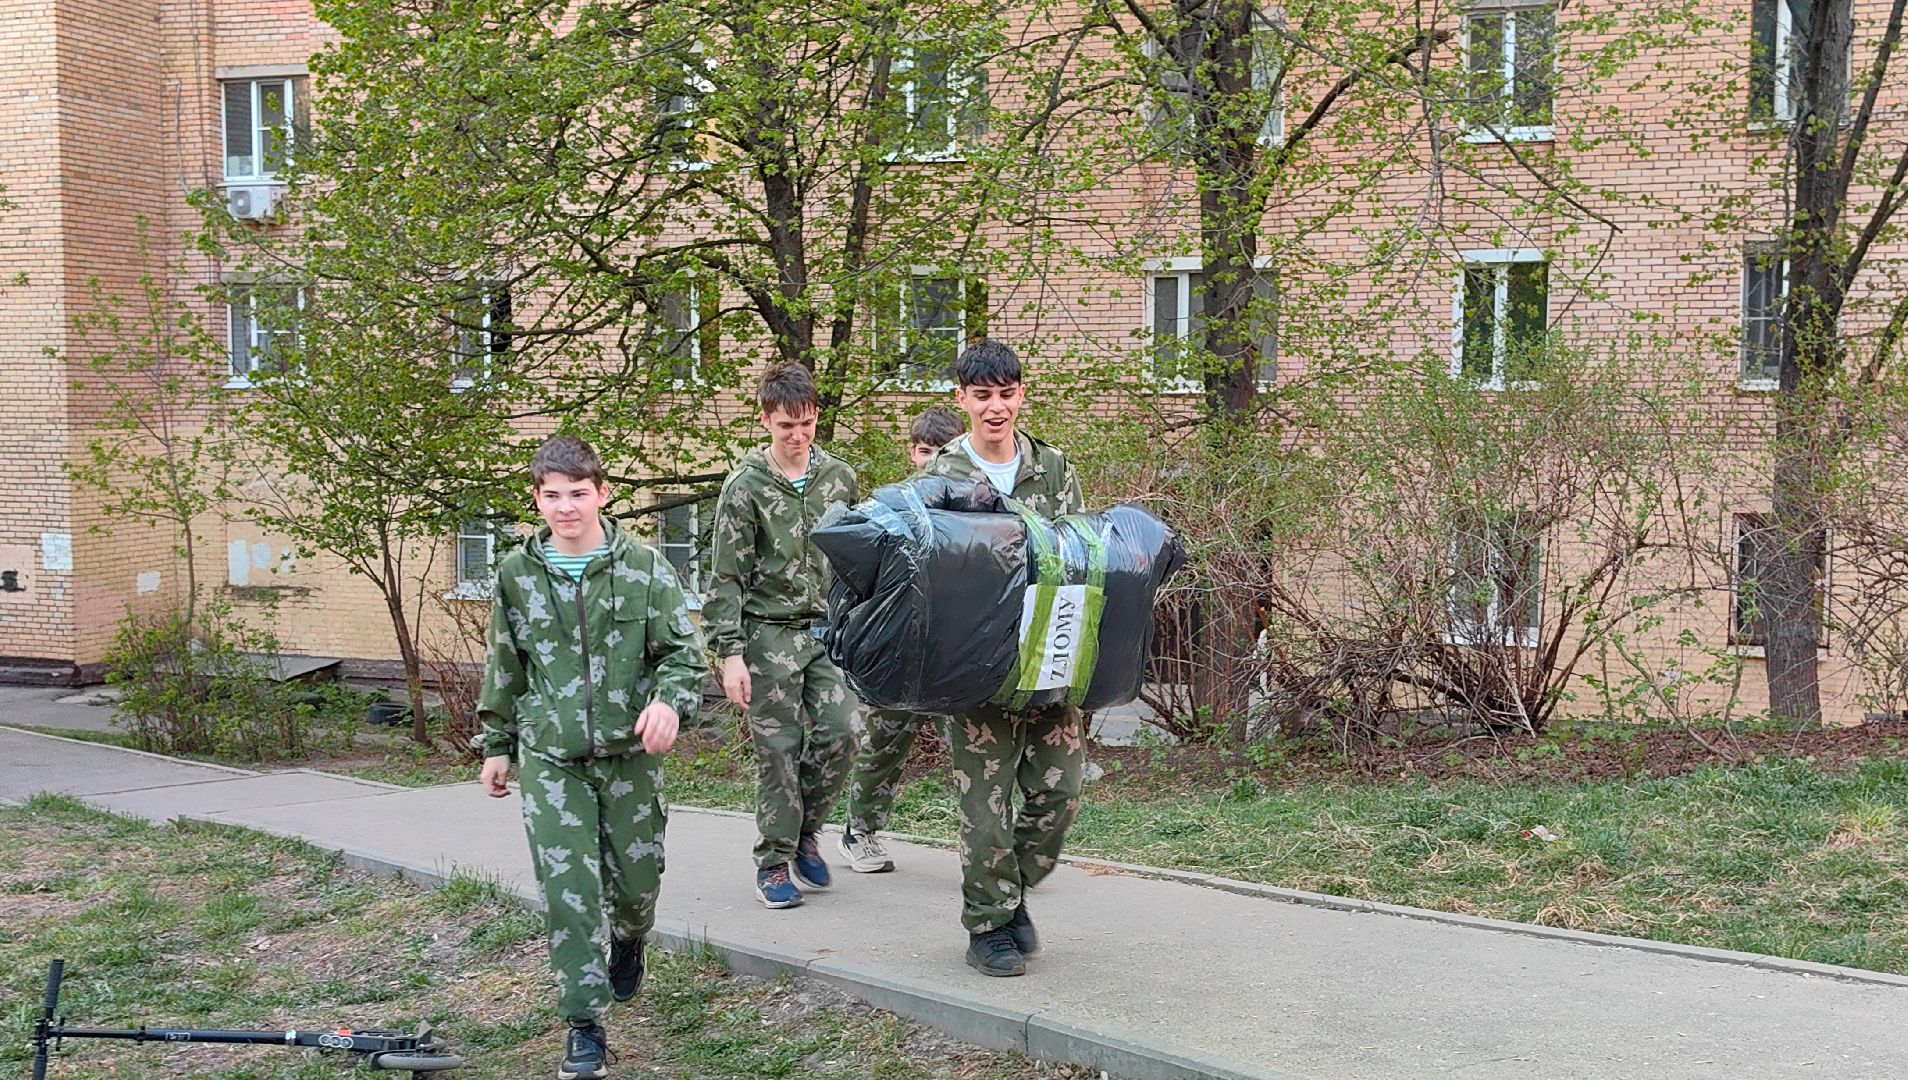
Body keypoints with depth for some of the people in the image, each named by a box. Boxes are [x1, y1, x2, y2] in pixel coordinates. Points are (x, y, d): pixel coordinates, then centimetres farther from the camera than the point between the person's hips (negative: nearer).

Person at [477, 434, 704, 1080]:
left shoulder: (643, 566, -3)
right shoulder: (516, 573, 3)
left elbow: (682, 650, -3)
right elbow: (504, 668, 14)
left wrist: (671, 700, -24)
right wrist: (497, 746, 17)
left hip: (629, 753, 0)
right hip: (549, 758, 0)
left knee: (636, 875, 10)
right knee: (568, 889, -5)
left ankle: (627, 941, 46)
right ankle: (584, 1026, 5)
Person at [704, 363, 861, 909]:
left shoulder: (840, 477, 7)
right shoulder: (745, 487, -5)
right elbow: (727, 577, -6)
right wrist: (730, 653, -12)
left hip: (828, 628, 4)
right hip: (770, 633, -4)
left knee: (838, 734, -5)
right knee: (778, 748, -2)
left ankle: (804, 830, 19)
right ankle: (774, 861, 11)